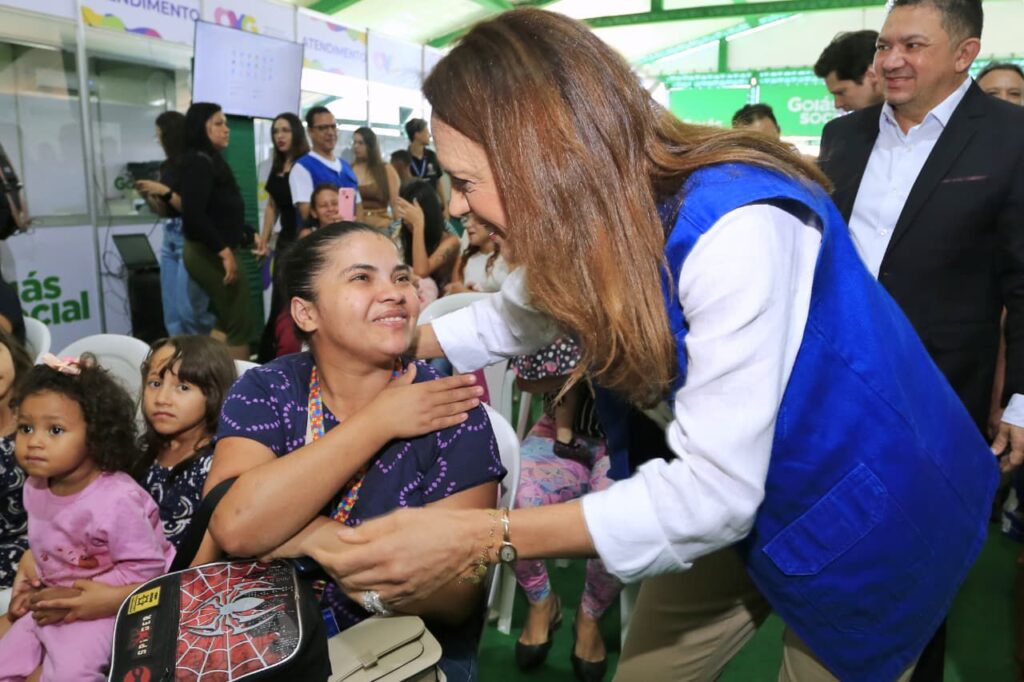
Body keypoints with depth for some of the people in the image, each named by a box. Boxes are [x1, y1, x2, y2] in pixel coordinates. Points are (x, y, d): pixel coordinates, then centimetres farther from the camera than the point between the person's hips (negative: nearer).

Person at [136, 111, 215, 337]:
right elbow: (164, 211, 18)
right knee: (172, 313, 8)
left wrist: (165, 192, -15)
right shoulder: (168, 166, 12)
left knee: (189, 309, -9)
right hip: (169, 238, 8)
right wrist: (148, 196, 1)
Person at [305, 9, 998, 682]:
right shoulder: (592, 215, -11)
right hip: (734, 502, 7)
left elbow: (715, 492, -35)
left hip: (862, 515, -6)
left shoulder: (734, 227, -35)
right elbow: (509, 317, 10)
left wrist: (477, 538, -35)